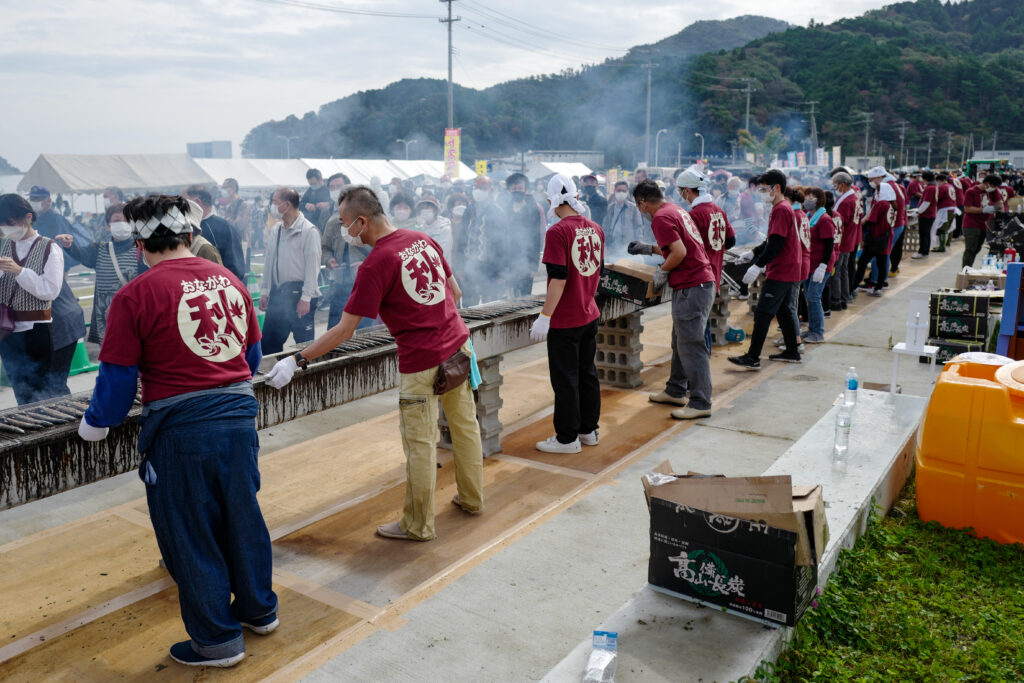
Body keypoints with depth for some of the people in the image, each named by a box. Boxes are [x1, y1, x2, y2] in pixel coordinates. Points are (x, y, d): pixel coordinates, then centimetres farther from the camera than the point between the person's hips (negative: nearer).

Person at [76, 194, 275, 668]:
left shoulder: (135, 296, -10)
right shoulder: (230, 281, 5)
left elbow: (118, 379, -7)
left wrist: (94, 425, 11)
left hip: (179, 428, -5)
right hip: (239, 416, 5)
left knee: (190, 534, 10)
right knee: (241, 516, 21)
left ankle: (218, 640, 24)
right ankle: (259, 610, 37)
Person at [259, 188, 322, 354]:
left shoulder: (308, 231, -9)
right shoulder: (276, 230, 12)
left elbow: (312, 267, -13)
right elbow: (269, 263, 17)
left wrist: (305, 298, -16)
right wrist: (264, 292, 13)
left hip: (298, 294, -7)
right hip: (277, 293, 7)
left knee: (304, 344, 0)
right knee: (268, 342, 10)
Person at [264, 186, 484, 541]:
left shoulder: (375, 265, -17)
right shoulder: (423, 239, 4)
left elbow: (344, 330, -17)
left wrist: (297, 360, -11)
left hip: (421, 361, -8)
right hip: (458, 345, 8)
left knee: (419, 444, 5)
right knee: (465, 424, 19)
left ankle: (418, 525, 19)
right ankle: (472, 498, 36)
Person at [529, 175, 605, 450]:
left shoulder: (557, 232, -18)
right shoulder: (596, 229, 5)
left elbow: (559, 278, -22)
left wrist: (545, 317, -18)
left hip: (564, 321, -7)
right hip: (590, 315, 8)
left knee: (565, 379, 3)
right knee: (587, 373, 17)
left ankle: (567, 438, 12)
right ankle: (589, 430, 29)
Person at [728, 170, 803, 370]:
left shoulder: (781, 210, -16)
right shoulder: (784, 208, 16)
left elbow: (776, 243, -23)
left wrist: (758, 265, -24)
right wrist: (753, 253, 17)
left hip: (780, 272, -10)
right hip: (789, 271, 10)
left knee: (763, 313, -9)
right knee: (782, 310, 18)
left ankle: (753, 358, -7)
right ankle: (792, 352, 27)